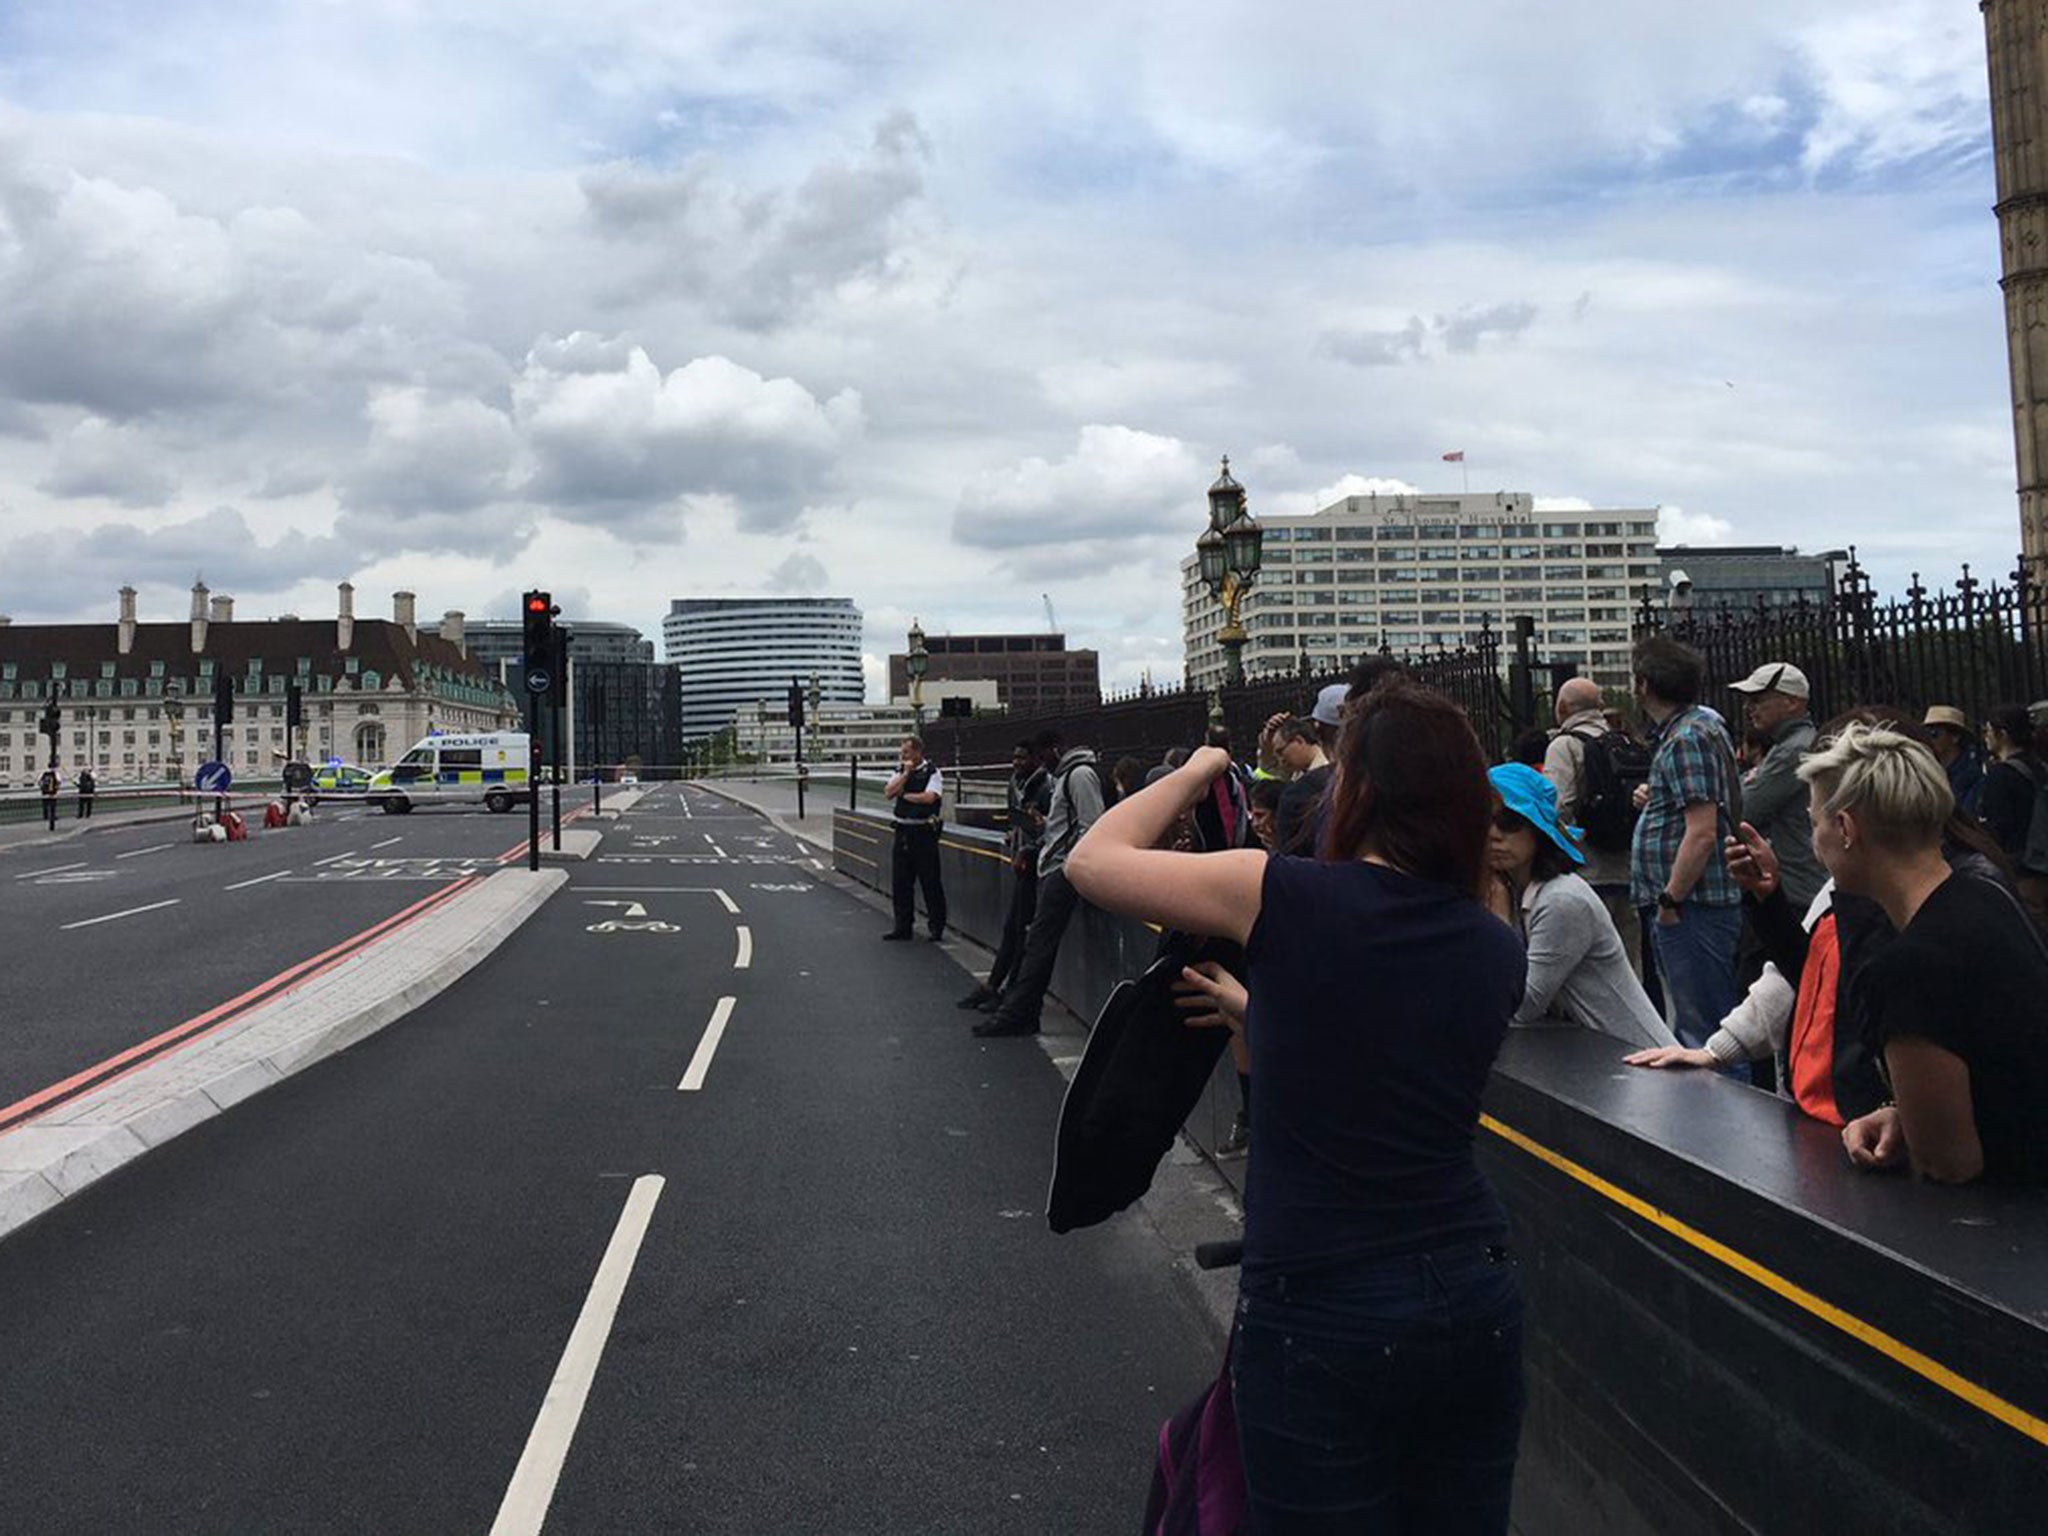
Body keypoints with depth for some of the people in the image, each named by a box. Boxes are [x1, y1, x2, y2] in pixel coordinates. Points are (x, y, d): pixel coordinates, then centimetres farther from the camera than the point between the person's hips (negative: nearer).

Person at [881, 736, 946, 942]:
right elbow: (888, 793, 0)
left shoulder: (932, 772, -5)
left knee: (930, 882, -1)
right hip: (903, 830, 6)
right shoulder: (901, 771, 13)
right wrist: (906, 774, -6)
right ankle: (903, 926, 18)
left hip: (924, 831, -6)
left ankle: (936, 927, 8)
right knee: (899, 881, 9)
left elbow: (929, 797, -18)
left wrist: (904, 795, -5)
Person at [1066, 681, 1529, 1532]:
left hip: (1320, 1311, -5)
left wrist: (1196, 771, 11)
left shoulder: (1287, 898, -14)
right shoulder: (1499, 952, 2)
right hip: (1475, 1298, 5)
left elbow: (1092, 861, -3)